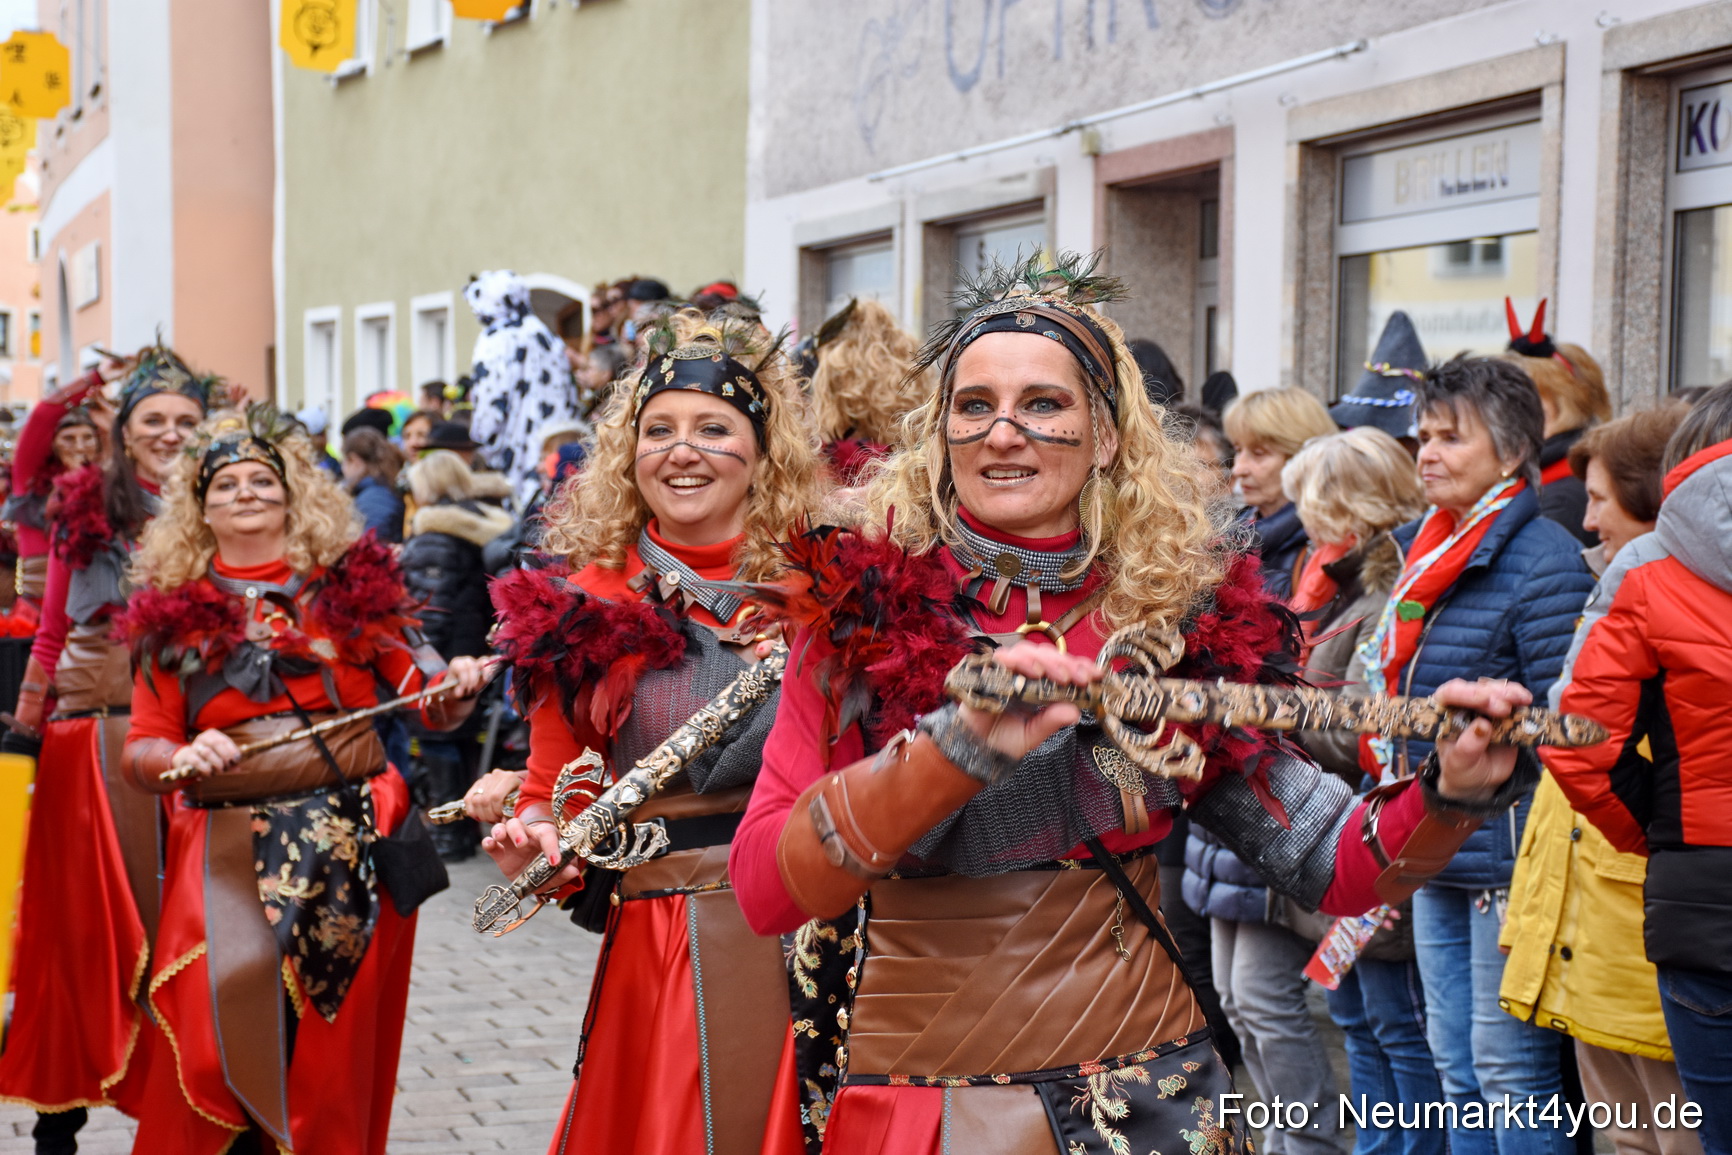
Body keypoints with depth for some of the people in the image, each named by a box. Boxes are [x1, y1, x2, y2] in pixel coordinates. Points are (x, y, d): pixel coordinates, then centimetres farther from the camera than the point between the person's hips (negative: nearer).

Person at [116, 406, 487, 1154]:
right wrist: (186, 757, -15)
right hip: (228, 856, 0)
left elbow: (428, 703, 6)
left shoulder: (349, 586, 10)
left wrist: (455, 687, -17)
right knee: (223, 1038, -9)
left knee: (335, 1053, 3)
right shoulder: (176, 613, 11)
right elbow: (140, 753, 6)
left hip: (352, 847, 0)